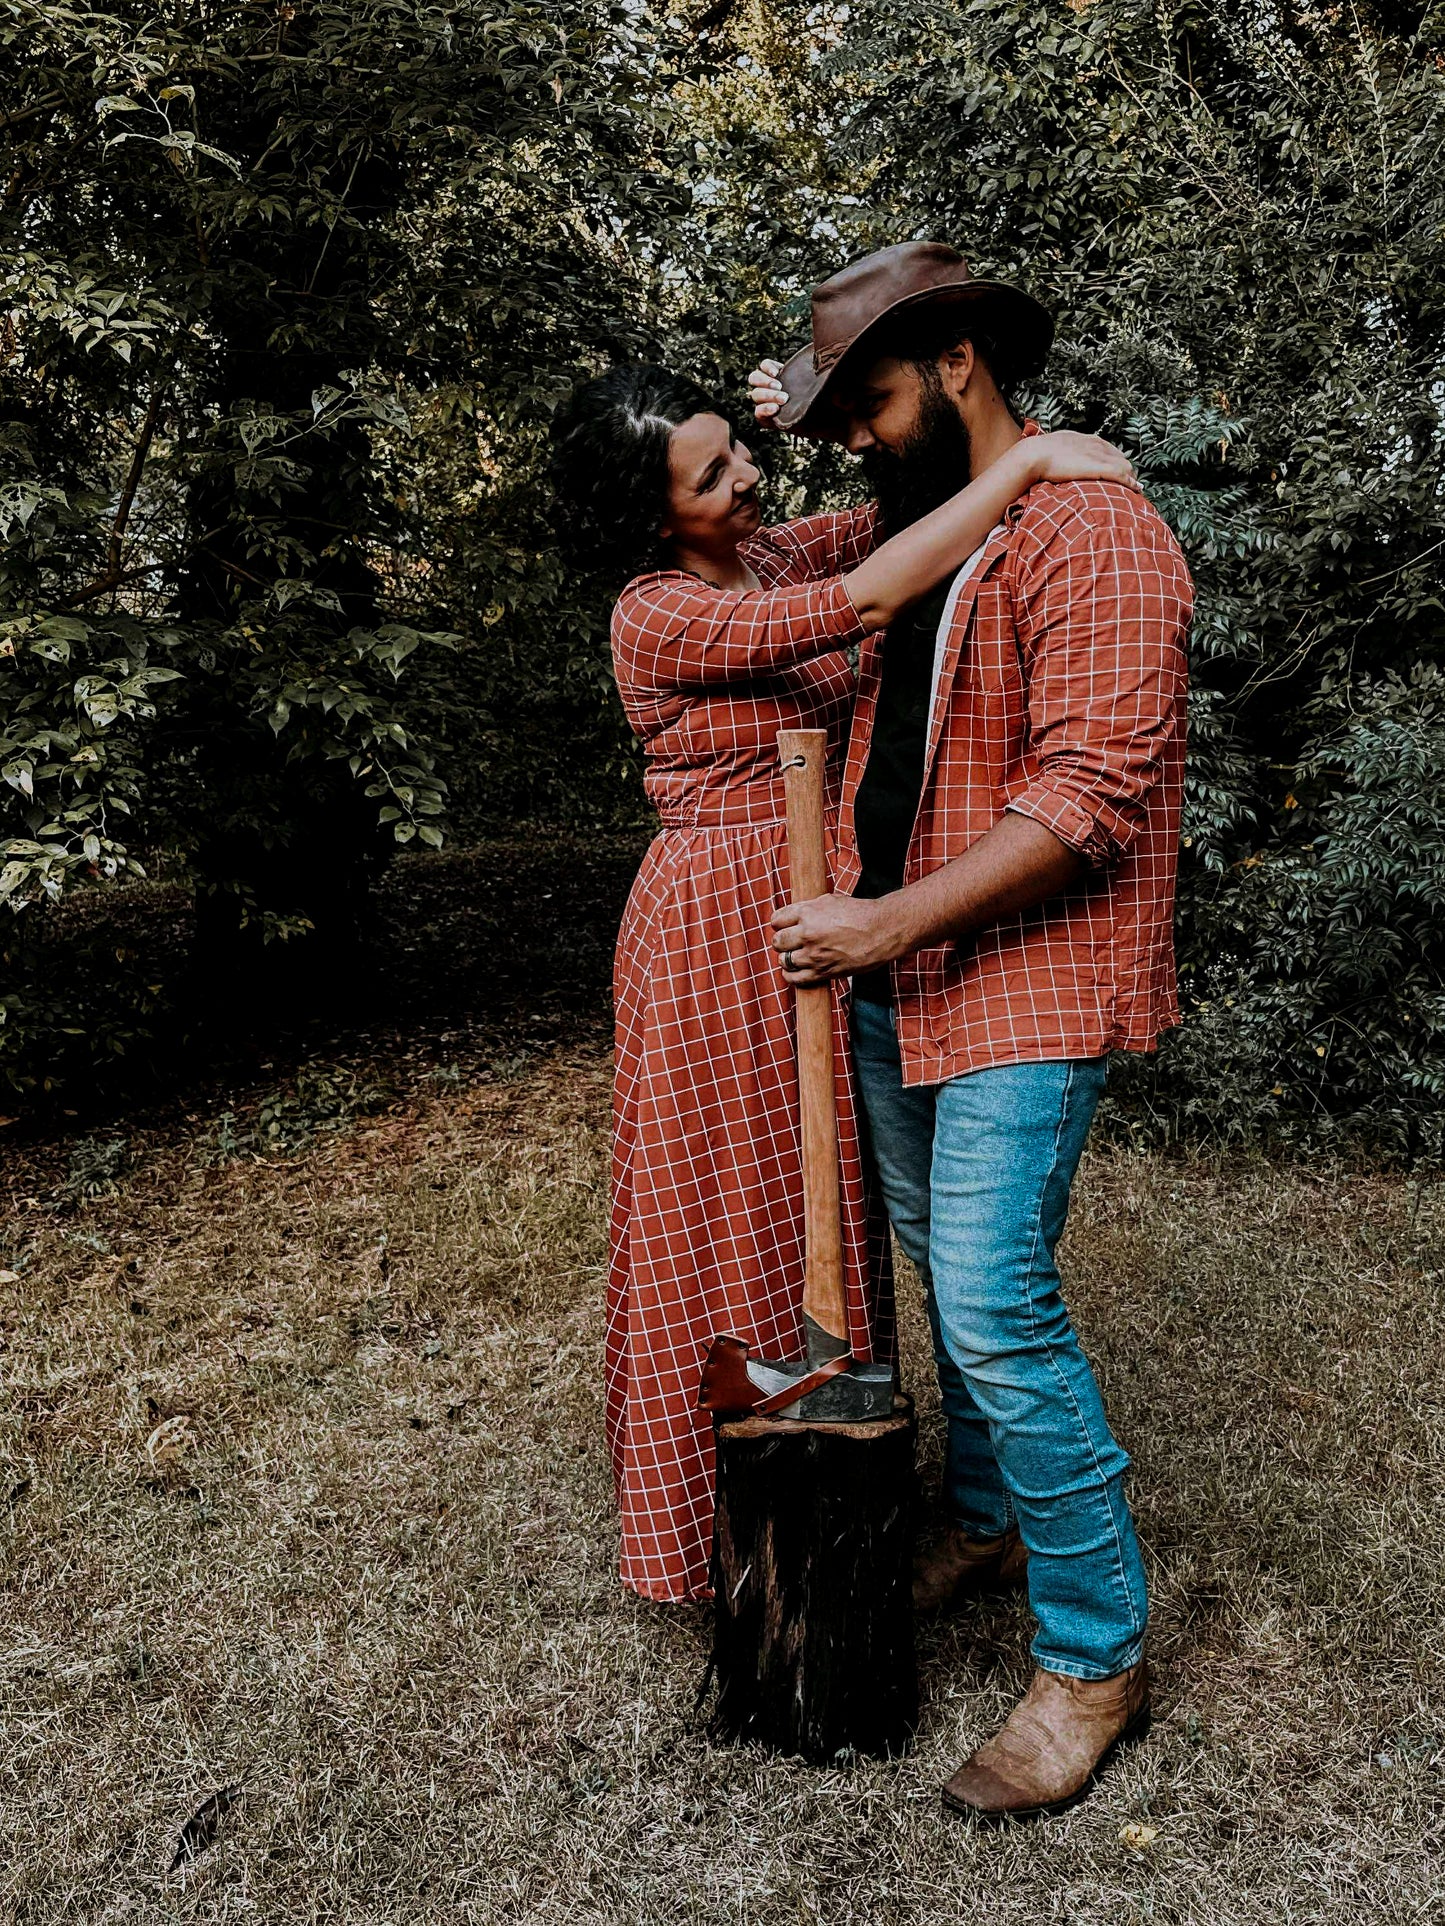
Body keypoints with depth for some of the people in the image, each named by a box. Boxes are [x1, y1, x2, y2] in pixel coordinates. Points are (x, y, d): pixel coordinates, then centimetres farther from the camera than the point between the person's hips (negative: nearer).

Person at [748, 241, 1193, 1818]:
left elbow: (1091, 792, -23)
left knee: (996, 1308, -11)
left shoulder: (1090, 532, -13)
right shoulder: (915, 540, 15)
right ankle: (983, 1523, 36)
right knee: (943, 1270, 16)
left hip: (1022, 984, -9)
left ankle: (1095, 1655, 6)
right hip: (895, 976, 9)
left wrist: (889, 921, -24)